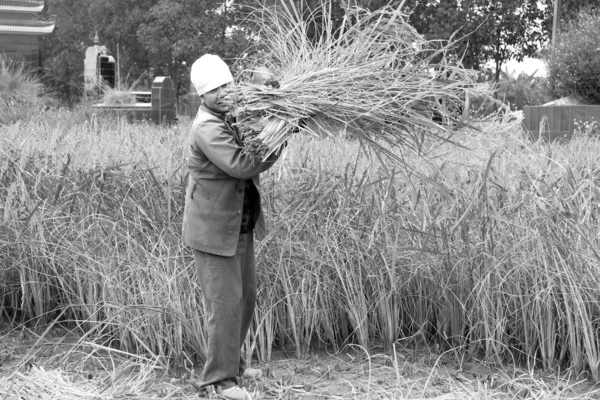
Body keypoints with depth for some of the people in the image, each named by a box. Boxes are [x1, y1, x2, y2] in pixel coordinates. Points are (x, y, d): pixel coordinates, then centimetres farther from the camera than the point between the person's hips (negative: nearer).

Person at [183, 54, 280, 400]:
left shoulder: (234, 115, 6)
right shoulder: (207, 129, -21)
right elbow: (239, 165, -33)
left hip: (241, 226, 9)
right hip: (213, 228, -9)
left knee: (246, 295, 16)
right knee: (226, 300, -5)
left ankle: (231, 357, 33)